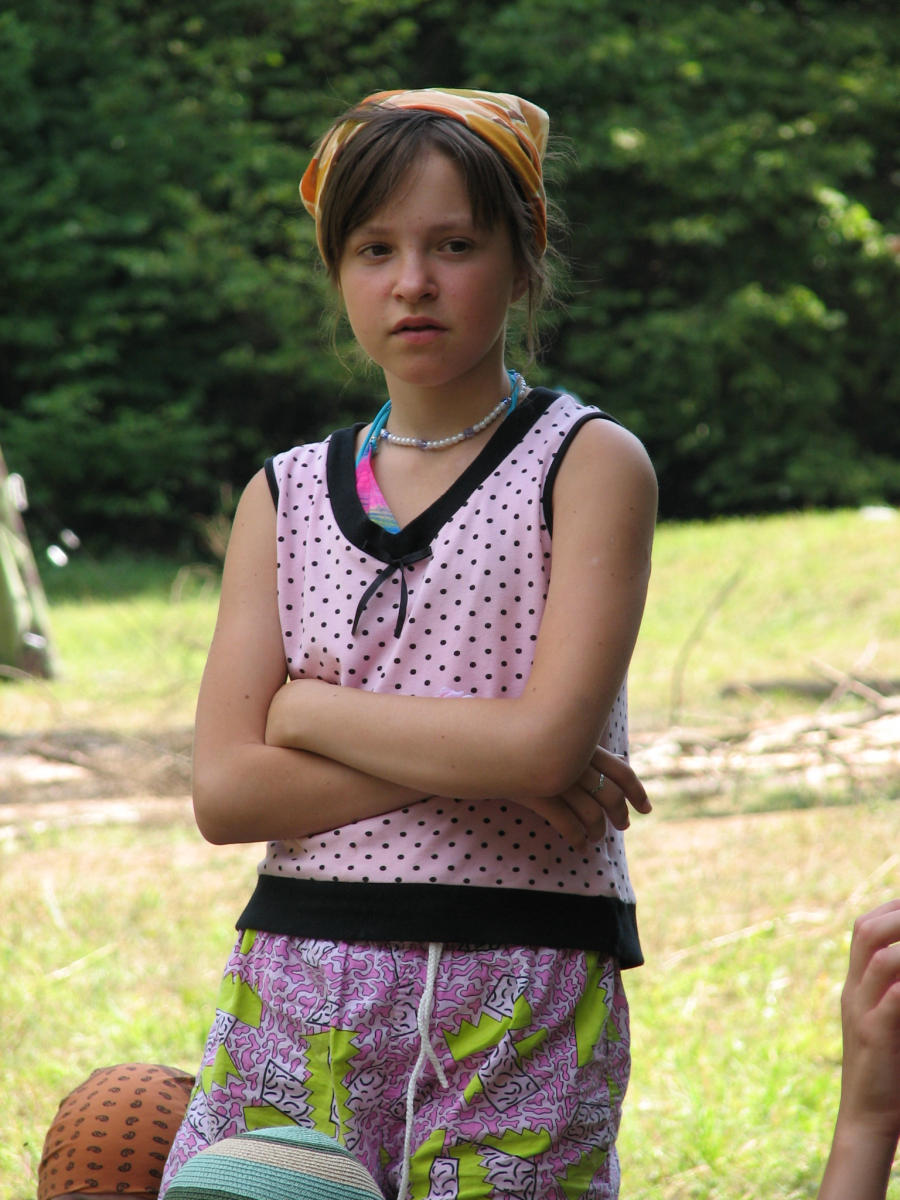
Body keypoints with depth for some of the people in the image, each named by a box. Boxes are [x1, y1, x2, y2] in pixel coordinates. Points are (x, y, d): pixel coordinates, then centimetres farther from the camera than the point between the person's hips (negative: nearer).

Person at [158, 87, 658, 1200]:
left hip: (523, 1000, -3)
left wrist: (310, 707, -4)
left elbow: (546, 742, -14)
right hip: (299, 986, 3)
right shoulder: (287, 494, 11)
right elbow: (225, 791, 0)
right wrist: (475, 764, -10)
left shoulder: (590, 464, 0)